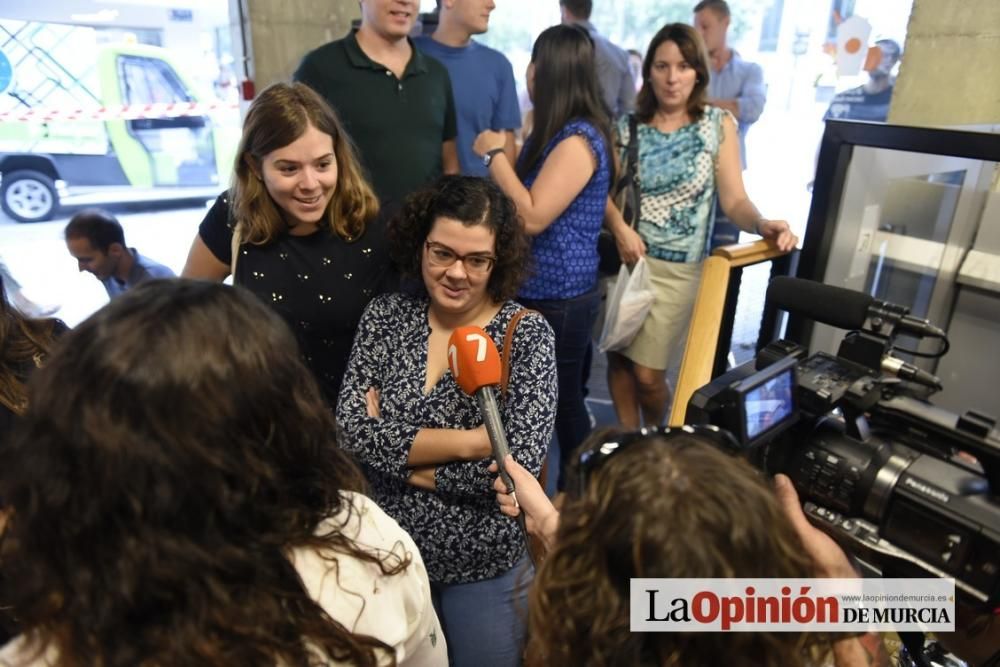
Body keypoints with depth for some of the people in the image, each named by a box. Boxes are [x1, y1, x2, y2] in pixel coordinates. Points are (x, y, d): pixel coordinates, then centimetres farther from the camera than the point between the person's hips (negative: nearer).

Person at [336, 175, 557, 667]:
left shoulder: (526, 334, -16)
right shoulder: (385, 316, -8)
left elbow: (519, 467, -24)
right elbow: (350, 431, -16)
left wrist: (393, 451, -17)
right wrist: (468, 442, -24)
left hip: (487, 566, -2)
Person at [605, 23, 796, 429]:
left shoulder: (717, 124, -2)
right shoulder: (628, 126, 2)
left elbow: (734, 200, -8)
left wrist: (763, 224, -28)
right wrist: (619, 228, -20)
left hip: (676, 269, -2)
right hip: (625, 258, 2)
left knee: (648, 373, 2)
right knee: (618, 358, 10)